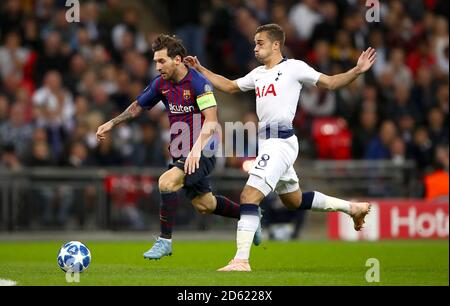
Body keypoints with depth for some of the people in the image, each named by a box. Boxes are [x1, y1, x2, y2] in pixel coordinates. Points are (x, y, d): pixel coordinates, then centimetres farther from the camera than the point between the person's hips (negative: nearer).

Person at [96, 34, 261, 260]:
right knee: (203, 205, 16)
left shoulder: (198, 83, -19)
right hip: (181, 152, 8)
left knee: (167, 181, -26)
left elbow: (211, 121, -28)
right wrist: (111, 124, 15)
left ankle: (165, 241, -14)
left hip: (201, 154, -8)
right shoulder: (161, 83, 3)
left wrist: (197, 148, -40)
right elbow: (138, 106, 20)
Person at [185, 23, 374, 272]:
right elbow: (229, 86, 31)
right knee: (294, 201, 21)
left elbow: (330, 83, -4)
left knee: (249, 196, -18)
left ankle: (241, 260, -20)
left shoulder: (293, 67, -5)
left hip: (281, 142, -9)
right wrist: (200, 70, 28)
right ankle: (352, 208, 36)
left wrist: (357, 71, -18)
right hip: (266, 141, 9)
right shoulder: (258, 74, 18)